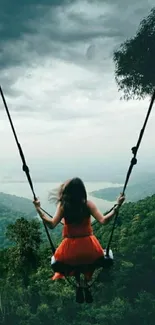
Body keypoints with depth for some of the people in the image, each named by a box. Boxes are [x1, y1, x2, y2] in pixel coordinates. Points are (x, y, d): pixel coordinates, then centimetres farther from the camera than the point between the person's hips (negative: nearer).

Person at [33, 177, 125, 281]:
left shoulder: (63, 205, -11)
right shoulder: (88, 204, -11)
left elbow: (52, 224, -17)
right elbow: (103, 220, -16)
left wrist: (38, 208, -11)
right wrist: (117, 206, -11)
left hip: (70, 250, 1)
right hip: (89, 248, 0)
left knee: (59, 255, 38)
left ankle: (60, 274, 24)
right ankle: (88, 276, 33)